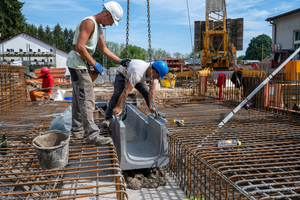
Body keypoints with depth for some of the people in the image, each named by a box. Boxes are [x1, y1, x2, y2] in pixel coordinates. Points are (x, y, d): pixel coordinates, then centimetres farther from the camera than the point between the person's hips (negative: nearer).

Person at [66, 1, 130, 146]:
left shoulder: (98, 27, 16)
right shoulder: (89, 22, -15)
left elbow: (104, 49, 19)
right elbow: (80, 47, -24)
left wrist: (120, 61, 12)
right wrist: (94, 64, -18)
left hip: (81, 65, 11)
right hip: (77, 64, -11)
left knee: (78, 98, 15)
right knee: (87, 99, -12)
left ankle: (77, 130, 25)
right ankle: (91, 135, -10)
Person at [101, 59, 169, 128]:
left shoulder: (153, 72, -25)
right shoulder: (138, 74, -47)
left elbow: (152, 91, -20)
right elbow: (126, 91, -48)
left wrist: (151, 106, -28)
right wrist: (118, 107, -48)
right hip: (123, 73, -6)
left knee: (147, 93, -4)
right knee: (116, 95, -19)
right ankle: (108, 118, -13)